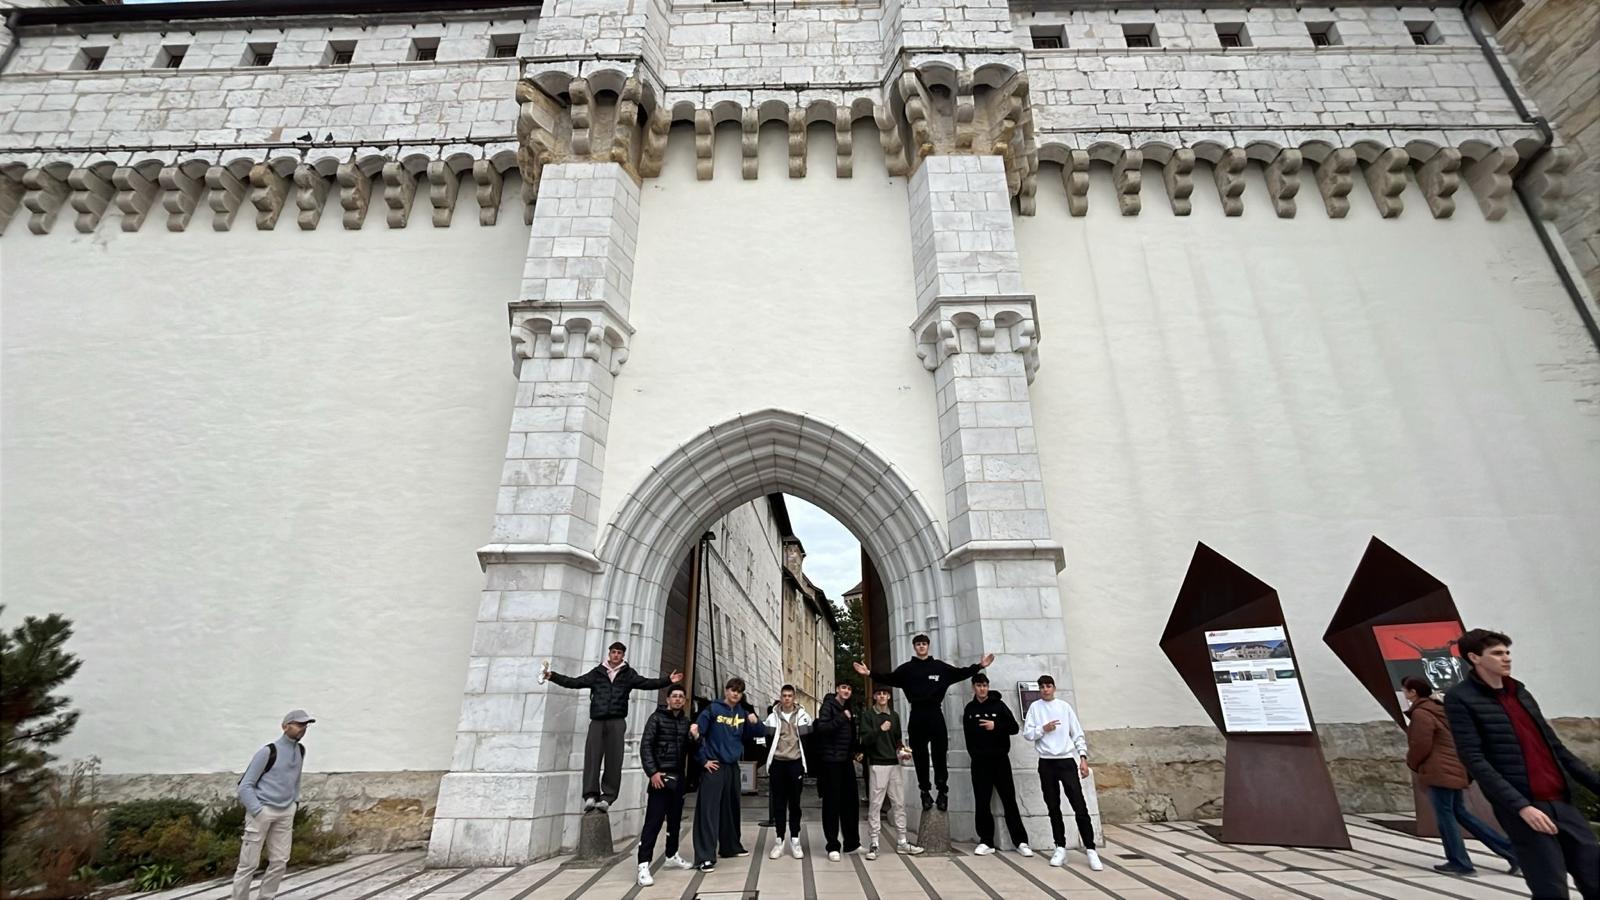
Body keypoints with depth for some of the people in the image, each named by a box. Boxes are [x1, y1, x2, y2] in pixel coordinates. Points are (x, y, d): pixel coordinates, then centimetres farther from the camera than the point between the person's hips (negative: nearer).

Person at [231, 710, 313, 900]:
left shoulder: (301, 751, 6)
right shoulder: (269, 751, -14)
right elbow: (245, 785, -11)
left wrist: (295, 802, 12)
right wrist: (258, 812, -16)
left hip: (285, 813, 6)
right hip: (262, 811, -6)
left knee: (280, 861, 8)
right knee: (249, 863, -1)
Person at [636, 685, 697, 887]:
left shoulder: (686, 721, 9)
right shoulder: (657, 718, -5)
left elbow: (688, 749, 13)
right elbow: (645, 746, -11)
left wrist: (688, 774, 5)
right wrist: (652, 772, -18)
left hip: (679, 778, 5)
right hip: (661, 777, -5)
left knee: (675, 820, 15)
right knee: (653, 821, -7)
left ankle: (671, 856, 30)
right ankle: (643, 865, -2)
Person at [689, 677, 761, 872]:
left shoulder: (742, 713, 7)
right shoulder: (713, 709, -8)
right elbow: (697, 733, -11)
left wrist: (756, 721, -12)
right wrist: (703, 759, -13)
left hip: (733, 766, 6)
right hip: (714, 766, -6)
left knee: (731, 808, 16)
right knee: (709, 810, -8)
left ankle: (731, 846, 31)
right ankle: (705, 856, -7)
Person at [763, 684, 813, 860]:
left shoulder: (803, 716, 1)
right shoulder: (772, 717, 2)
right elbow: (769, 741, 7)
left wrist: (804, 763, 2)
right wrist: (770, 762, 4)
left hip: (795, 763, -1)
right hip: (777, 764, 1)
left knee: (794, 803, 6)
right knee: (778, 803, 5)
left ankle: (795, 840, 14)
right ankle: (779, 840, 14)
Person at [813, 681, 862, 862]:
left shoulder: (847, 708, 15)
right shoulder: (828, 705, -8)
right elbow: (821, 728, -22)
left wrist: (854, 753, 12)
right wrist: (842, 718, -21)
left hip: (846, 760, 7)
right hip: (831, 760, -7)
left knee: (851, 801, 10)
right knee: (832, 802, -1)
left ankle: (852, 843, 22)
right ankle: (833, 846, 7)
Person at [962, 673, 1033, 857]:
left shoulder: (999, 705, 0)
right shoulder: (969, 709, 6)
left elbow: (1014, 727, -4)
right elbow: (968, 736, 11)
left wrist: (996, 726, -18)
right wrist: (974, 754, 1)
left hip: (1000, 759, -2)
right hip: (979, 762, 2)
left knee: (1009, 801, 2)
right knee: (982, 803, 2)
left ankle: (1020, 841, 9)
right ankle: (986, 841, 11)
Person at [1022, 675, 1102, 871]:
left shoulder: (1064, 706, 5)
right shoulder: (1035, 707, 4)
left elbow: (1078, 734, 6)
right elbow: (1026, 733, 1)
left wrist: (1083, 757, -3)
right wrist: (1043, 729, -14)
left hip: (1067, 760, -1)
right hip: (1046, 763, 1)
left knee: (1080, 806, -5)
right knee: (1053, 808, 6)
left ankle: (1090, 850, 1)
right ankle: (1060, 848, 15)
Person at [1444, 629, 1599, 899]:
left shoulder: (1521, 693, 15)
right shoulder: (1460, 699, -8)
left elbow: (1556, 748, 20)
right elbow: (1475, 761, -13)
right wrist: (1521, 806, -19)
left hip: (1562, 803, 7)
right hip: (1522, 809, -7)